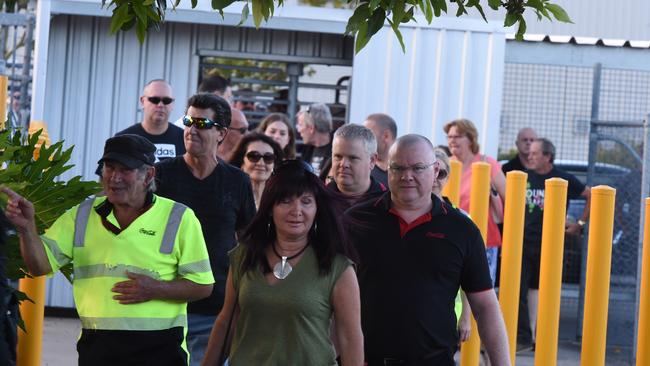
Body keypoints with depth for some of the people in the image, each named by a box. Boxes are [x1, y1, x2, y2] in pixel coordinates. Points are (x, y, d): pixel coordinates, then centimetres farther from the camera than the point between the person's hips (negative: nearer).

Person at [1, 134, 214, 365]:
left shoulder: (179, 218, 0)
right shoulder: (82, 215, 9)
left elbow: (203, 285, 0)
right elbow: (40, 265, 1)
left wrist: (155, 289, -14)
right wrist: (27, 228, -17)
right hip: (96, 346, 3)